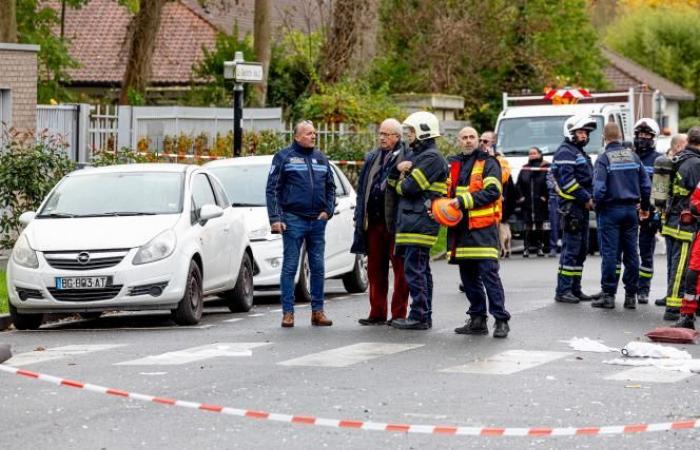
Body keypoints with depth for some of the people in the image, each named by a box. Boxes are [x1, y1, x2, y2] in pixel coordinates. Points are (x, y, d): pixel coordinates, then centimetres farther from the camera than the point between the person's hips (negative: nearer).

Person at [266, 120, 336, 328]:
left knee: (318, 267, 6)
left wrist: (328, 210, 4)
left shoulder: (321, 158, 13)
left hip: (317, 220, 4)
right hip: (293, 220, -4)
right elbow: (272, 189, -3)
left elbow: (330, 187, 19)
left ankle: (317, 311, 12)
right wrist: (275, 218, -10)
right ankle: (288, 312, 0)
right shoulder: (284, 157, 0)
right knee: (290, 267, -3)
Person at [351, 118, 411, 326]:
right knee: (375, 269, 10)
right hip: (374, 221, 7)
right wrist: (360, 217, 14)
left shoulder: (408, 158, -6)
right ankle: (377, 313, 17)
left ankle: (399, 314, 5)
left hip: (395, 222, -6)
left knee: (399, 269, 0)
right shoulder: (372, 158, 15)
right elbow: (362, 189, 18)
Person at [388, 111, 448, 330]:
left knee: (414, 270, -10)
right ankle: (424, 315, 16)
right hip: (411, 221, 10)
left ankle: (419, 316, -9)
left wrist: (400, 184, 3)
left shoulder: (432, 158, -11)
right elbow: (393, 181, 19)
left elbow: (409, 187, -19)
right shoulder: (417, 155, 22)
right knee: (420, 270, 12)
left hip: (420, 221, -10)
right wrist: (398, 169, -1)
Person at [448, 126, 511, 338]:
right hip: (460, 227, 7)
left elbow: (492, 191, -14)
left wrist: (463, 200, -20)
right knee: (468, 276, 9)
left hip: (483, 227, -6)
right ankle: (477, 319, 16)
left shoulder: (488, 163, 0)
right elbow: (448, 192, 28)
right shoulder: (453, 164, 18)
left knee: (489, 273, -12)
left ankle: (501, 320, -10)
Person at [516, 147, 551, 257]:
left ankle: (540, 247, 11)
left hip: (540, 203, -2)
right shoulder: (524, 169, 10)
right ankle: (527, 248, 3)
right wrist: (520, 196, 2)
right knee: (528, 226, 1)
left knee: (540, 225, 4)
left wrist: (545, 196, -11)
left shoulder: (545, 168, -1)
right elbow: (518, 185, 13)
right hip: (527, 203, 2)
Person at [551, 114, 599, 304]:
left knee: (581, 249, 11)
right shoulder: (565, 153, -10)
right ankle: (562, 291, -9)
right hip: (572, 207, -10)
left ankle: (575, 289, 16)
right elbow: (566, 180, -21)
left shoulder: (580, 153, 22)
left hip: (582, 208, 10)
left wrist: (590, 198, 8)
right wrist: (586, 198, -17)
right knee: (571, 249, -11)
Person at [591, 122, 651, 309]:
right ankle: (631, 295, 9)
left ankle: (608, 295, -4)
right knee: (631, 253, 7)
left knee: (609, 253, -3)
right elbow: (646, 183, 8)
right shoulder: (633, 155, 6)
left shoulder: (604, 159, -9)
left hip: (610, 210, -4)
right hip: (631, 209, 4)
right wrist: (645, 207, 18)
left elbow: (599, 188, -16)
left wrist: (597, 206, 0)